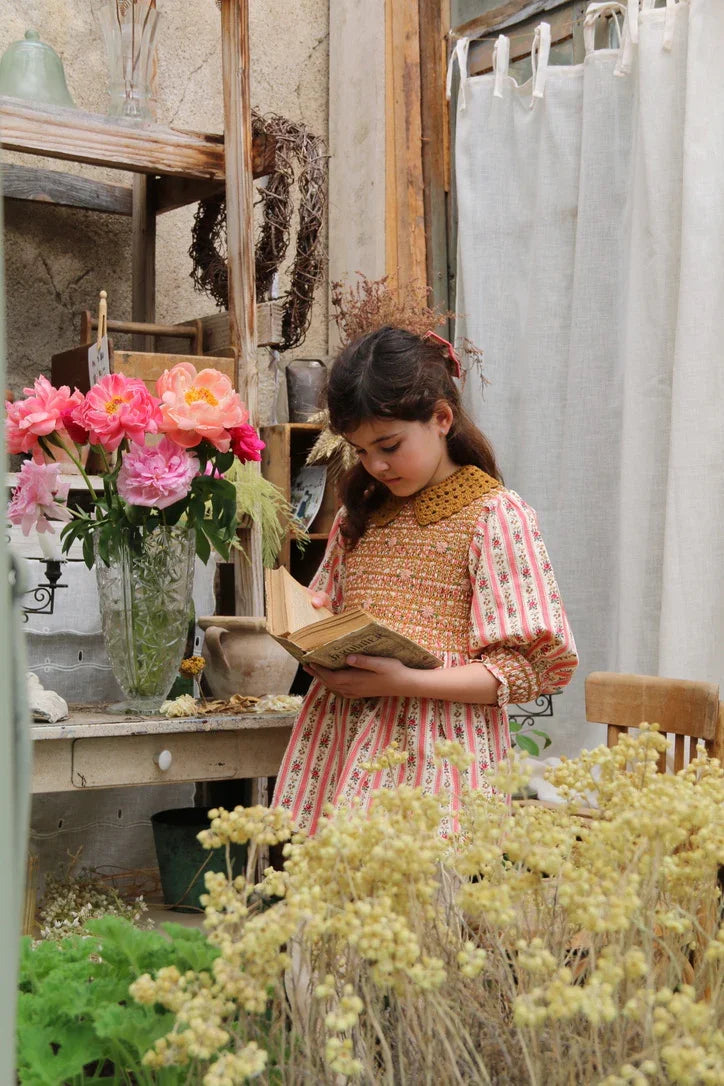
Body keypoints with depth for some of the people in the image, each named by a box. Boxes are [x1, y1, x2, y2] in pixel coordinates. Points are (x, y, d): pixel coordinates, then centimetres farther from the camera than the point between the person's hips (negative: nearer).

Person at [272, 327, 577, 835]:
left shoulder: (496, 515, -4)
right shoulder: (360, 513, 16)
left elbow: (539, 664, -8)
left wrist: (406, 681, -18)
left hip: (432, 753, -5)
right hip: (340, 748, 5)